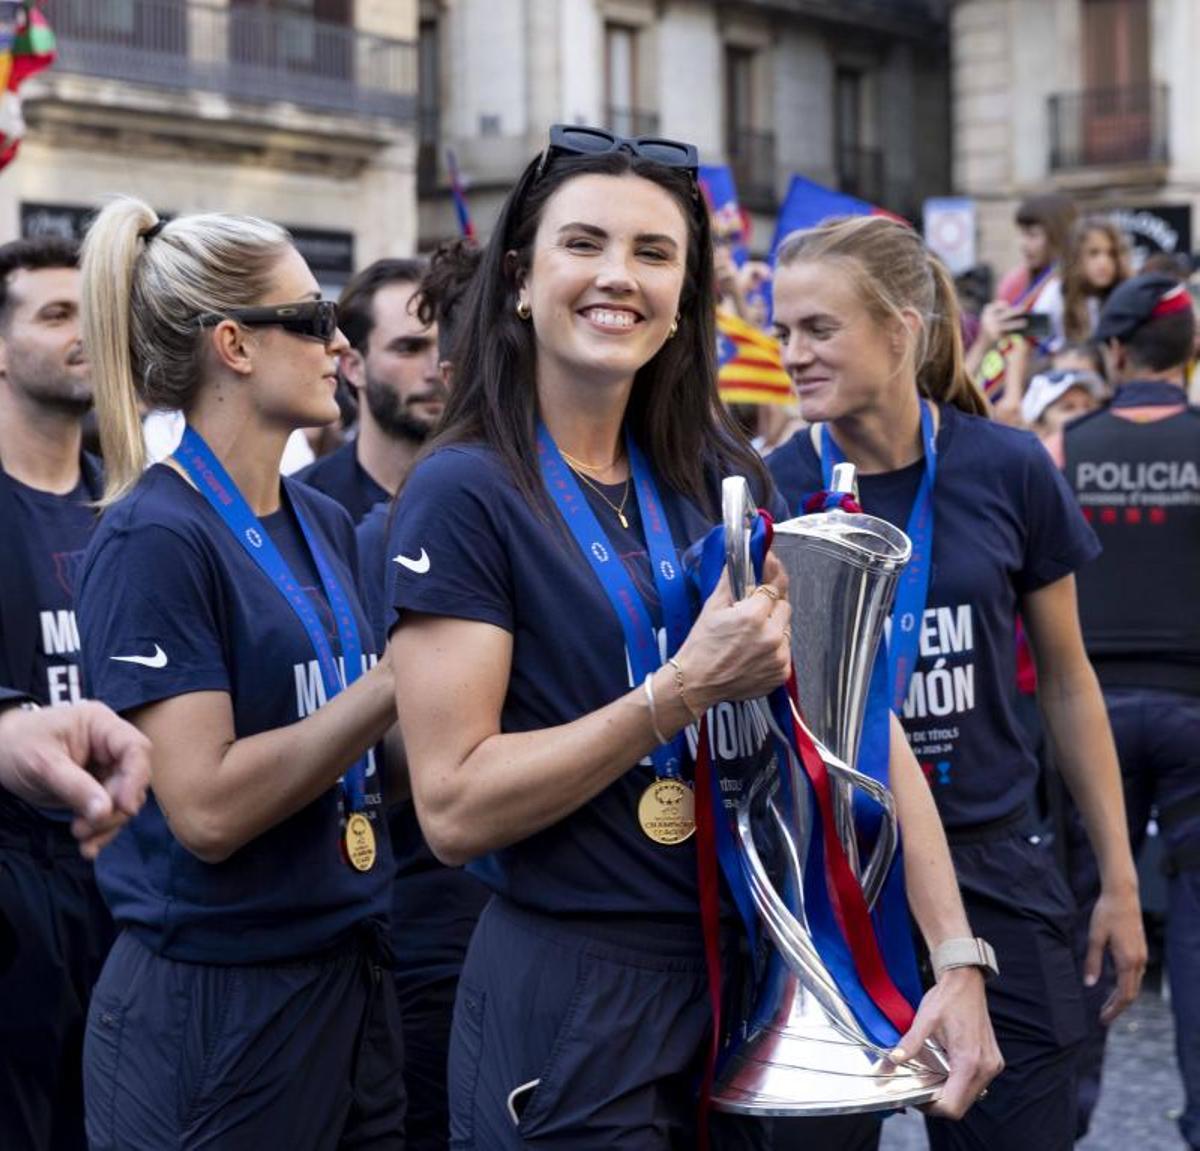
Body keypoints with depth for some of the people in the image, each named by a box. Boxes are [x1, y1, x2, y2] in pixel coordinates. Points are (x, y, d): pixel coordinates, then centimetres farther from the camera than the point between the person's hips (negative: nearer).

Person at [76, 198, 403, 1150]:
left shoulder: (325, 524, 8)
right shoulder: (154, 538, -14)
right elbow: (207, 807, -22)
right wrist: (401, 677, -19)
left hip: (351, 977, 7)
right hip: (213, 1008, -7)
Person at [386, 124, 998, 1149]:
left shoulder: (723, 480, 5)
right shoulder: (466, 492, -11)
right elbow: (453, 808, -18)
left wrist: (955, 954, -7)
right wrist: (687, 689, -23)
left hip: (738, 980, 6)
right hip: (564, 1006, -6)